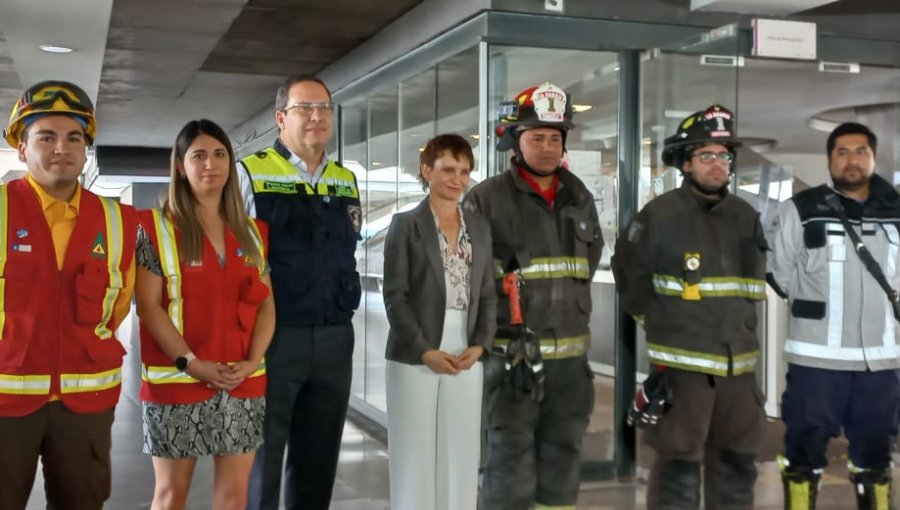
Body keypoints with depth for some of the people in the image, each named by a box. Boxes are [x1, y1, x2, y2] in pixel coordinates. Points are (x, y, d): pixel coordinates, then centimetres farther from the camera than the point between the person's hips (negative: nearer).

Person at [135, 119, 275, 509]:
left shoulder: (252, 233, 11)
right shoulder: (156, 228, -2)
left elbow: (265, 303, 8)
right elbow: (149, 305, -9)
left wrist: (252, 361, -7)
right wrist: (191, 363, -16)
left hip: (244, 383, 4)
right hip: (178, 380, -3)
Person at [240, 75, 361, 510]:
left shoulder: (346, 181, 12)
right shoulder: (250, 174, -5)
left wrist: (343, 312, 14)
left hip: (335, 339, 5)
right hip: (273, 337, -5)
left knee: (319, 458, 13)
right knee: (262, 456, 5)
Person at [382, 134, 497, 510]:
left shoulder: (480, 227, 12)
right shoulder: (405, 224, -1)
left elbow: (488, 294, 11)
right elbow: (395, 295, -6)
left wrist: (480, 345, -4)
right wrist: (424, 351, -14)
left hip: (466, 360, 4)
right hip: (414, 360, -4)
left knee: (460, 457, 7)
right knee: (414, 458, 1)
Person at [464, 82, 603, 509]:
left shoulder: (580, 198, 10)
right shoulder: (487, 198, -7)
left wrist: (569, 308, 11)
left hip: (571, 354, 5)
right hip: (512, 353, -5)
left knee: (563, 459, 13)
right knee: (511, 463, -1)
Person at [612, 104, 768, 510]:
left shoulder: (746, 216, 10)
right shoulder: (660, 214, -9)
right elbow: (629, 270, -1)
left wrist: (742, 330, 15)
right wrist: (658, 318, 3)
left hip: (738, 362, 6)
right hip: (681, 362, -6)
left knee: (737, 461, 16)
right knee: (679, 464, -1)